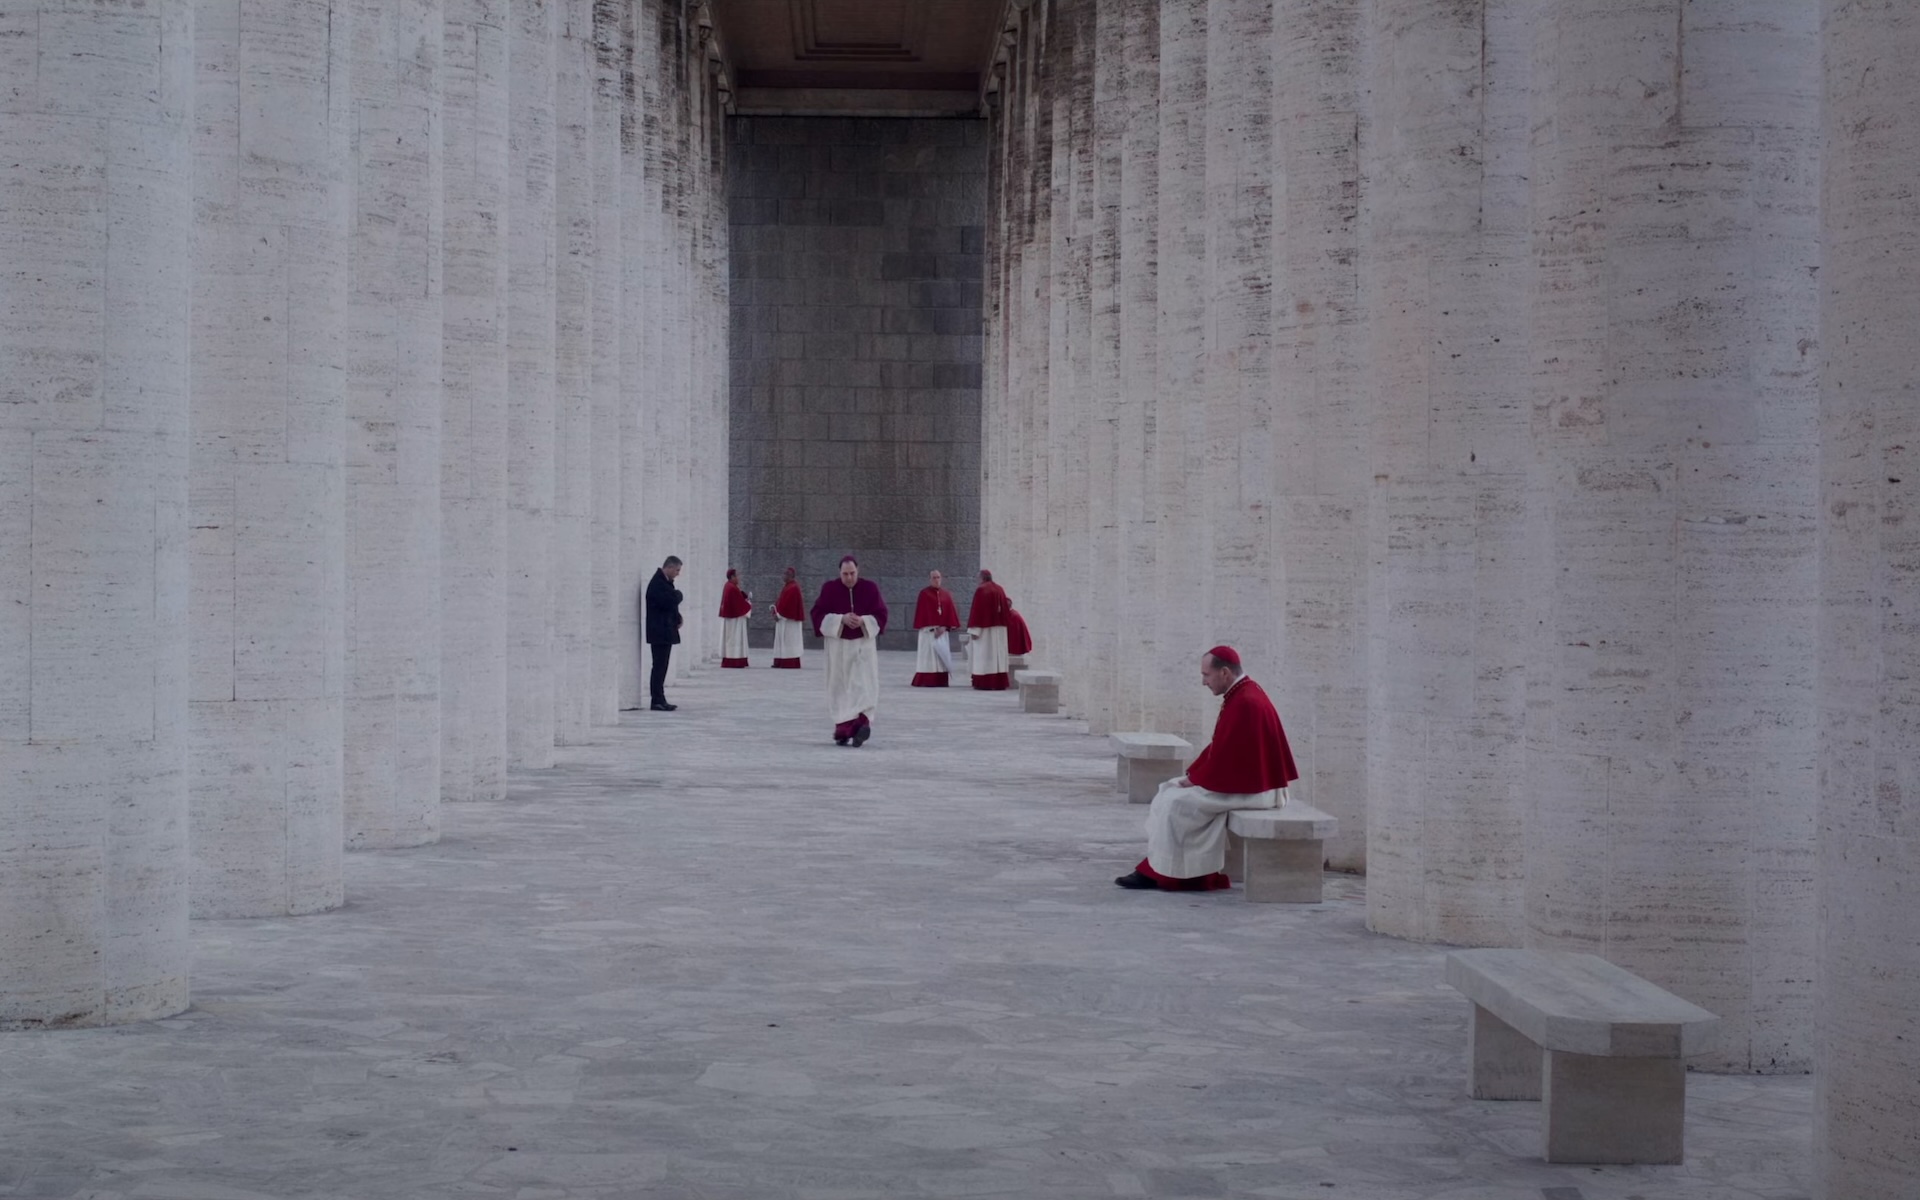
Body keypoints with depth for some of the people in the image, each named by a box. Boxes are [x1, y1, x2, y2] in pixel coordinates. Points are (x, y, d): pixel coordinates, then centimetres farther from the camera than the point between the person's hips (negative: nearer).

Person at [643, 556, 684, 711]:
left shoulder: (665, 582, 16)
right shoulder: (657, 583, -16)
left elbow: (671, 602, 20)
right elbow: (669, 602, -25)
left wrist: (677, 618, 4)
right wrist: (678, 595, -5)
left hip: (665, 632, 10)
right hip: (660, 632, -10)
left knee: (661, 667, 11)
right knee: (659, 667, -8)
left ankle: (659, 700, 14)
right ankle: (657, 701, -7)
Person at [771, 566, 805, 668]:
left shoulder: (793, 588, -15)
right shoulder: (786, 586, 15)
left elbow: (787, 604, -19)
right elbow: (781, 600, 16)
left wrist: (779, 614, -16)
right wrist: (776, 609, 0)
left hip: (789, 619, -10)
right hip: (784, 618, 10)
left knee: (789, 640, -9)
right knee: (782, 640, 9)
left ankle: (790, 663, -8)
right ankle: (781, 662, 10)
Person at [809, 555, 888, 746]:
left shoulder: (870, 588, 0)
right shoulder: (829, 588, -1)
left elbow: (880, 615, 2)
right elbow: (818, 614, -3)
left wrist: (863, 621, -18)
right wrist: (842, 619, -17)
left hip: (864, 644, 0)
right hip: (838, 645, 0)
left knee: (865, 685, -13)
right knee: (840, 687, 2)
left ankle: (861, 722, -24)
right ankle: (844, 728, 8)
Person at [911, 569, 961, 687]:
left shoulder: (946, 594, 11)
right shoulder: (924, 593, -2)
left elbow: (950, 611, 6)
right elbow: (921, 611, -6)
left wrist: (945, 627, -8)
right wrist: (930, 628, -12)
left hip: (942, 630, 4)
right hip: (928, 630, -4)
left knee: (941, 655, 2)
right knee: (928, 654, -7)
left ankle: (940, 681, 5)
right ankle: (926, 681, -7)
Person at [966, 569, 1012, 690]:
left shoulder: (981, 590, -11)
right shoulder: (1000, 589, 8)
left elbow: (975, 611, -14)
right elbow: (1006, 609, 12)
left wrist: (974, 630, -13)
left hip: (985, 628, -6)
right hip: (1000, 629, 6)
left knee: (984, 656, -3)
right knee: (998, 655, 9)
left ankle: (984, 684, -5)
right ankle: (999, 683, 7)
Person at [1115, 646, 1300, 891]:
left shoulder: (1245, 703, -23)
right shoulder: (1240, 695, 10)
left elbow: (1226, 753, -22)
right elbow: (1220, 745, 15)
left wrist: (1196, 778, -10)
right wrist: (1194, 773, 5)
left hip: (1245, 787, -10)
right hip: (1239, 779, 10)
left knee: (1176, 802, -13)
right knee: (1169, 791, 8)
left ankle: (1161, 873, -2)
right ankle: (1157, 867, 5)